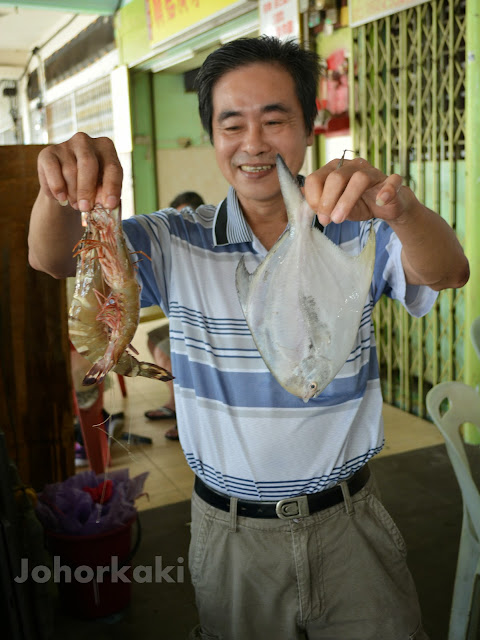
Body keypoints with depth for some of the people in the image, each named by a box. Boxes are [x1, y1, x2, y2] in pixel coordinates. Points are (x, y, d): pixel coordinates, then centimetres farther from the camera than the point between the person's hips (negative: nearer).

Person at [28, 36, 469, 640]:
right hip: (232, 537, 1)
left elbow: (447, 273, -23)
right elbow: (54, 259, -13)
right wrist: (61, 189, -37)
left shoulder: (361, 235, -6)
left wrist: (400, 208, -46)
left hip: (348, 523, 0)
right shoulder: (175, 244, -4)